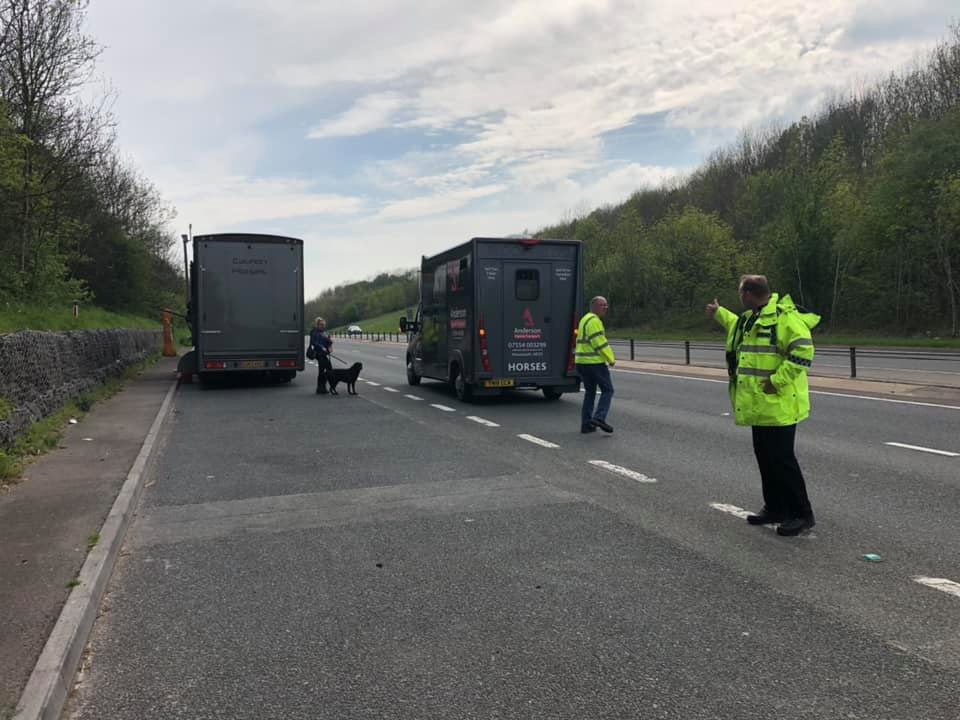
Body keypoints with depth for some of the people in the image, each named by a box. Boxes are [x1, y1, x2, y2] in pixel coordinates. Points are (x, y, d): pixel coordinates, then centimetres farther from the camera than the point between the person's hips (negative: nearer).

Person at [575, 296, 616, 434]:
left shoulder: (585, 319, 18)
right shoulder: (594, 321, -13)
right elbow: (599, 343, -18)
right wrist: (611, 359, -9)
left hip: (582, 361, 9)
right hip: (594, 362, -9)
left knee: (590, 392, 14)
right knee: (607, 390, -1)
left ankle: (586, 424, 12)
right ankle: (599, 418, -13)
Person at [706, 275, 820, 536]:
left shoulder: (785, 317, -17)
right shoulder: (752, 318, 14)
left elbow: (803, 352, -26)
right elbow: (741, 329, 38)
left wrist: (776, 381, -24)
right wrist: (719, 313, 44)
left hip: (778, 406, -10)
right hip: (760, 405, 10)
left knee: (782, 459, -4)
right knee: (765, 457, 15)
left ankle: (801, 514, 7)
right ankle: (775, 508, 27)